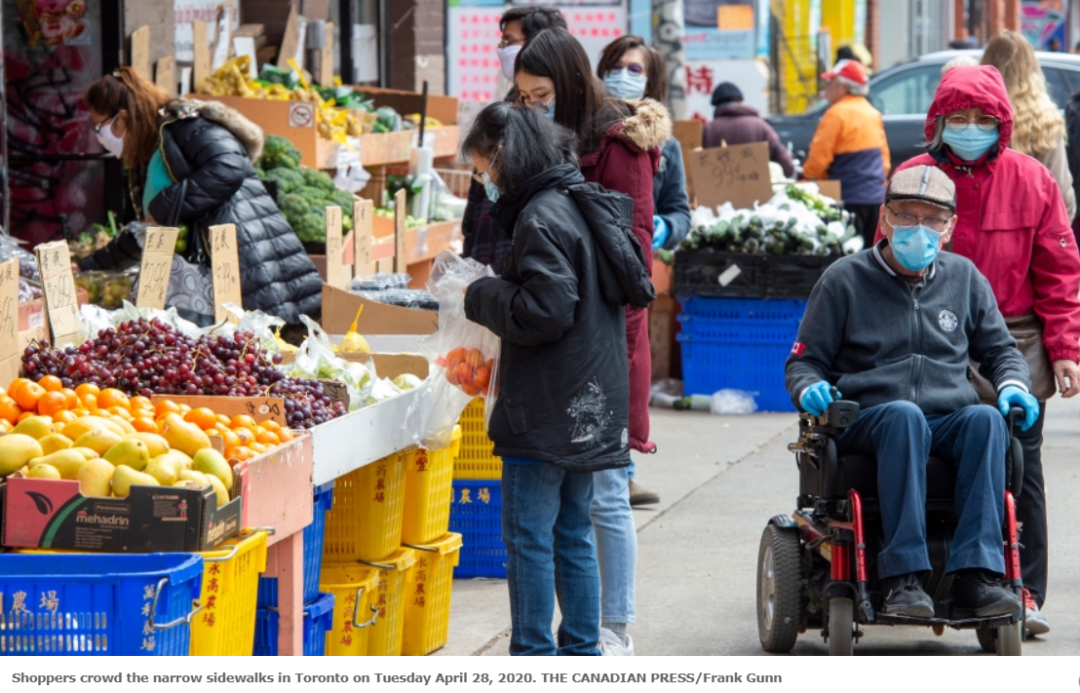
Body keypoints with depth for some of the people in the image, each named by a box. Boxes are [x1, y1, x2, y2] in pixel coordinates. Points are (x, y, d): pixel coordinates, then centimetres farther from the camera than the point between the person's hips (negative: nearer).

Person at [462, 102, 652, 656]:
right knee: (572, 534, 14)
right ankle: (581, 650, 18)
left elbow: (544, 313, -23)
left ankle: (533, 655, -1)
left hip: (547, 413, -9)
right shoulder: (588, 205, 13)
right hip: (590, 408, 9)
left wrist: (481, 296, -6)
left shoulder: (542, 219, -17)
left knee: (528, 537, -3)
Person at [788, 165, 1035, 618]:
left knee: (986, 419, -33)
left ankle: (977, 572, -40)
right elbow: (805, 360, 12)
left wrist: (1013, 384, 4)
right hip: (866, 423, -2)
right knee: (904, 415, -39)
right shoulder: (845, 280, 9)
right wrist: (810, 389, -11)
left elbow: (998, 349, 26)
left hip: (949, 422, 2)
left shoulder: (964, 279, 17)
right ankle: (903, 577, -45)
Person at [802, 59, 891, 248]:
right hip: (877, 195, 8)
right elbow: (884, 159, 19)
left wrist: (806, 175, 5)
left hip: (851, 198, -8)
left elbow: (818, 158, -12)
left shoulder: (837, 114, -11)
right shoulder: (873, 113, 15)